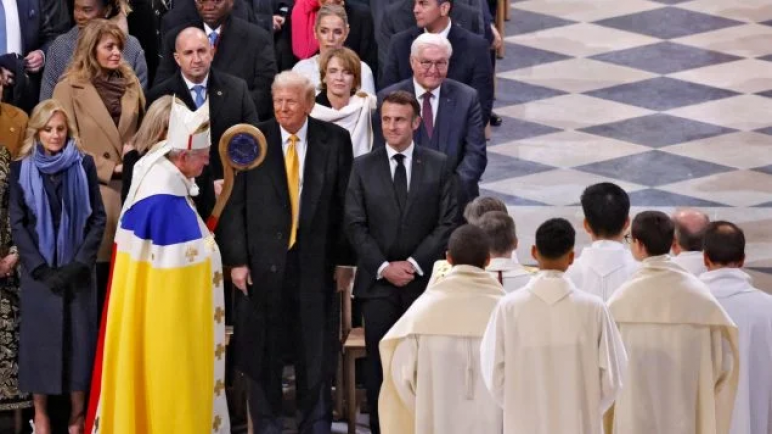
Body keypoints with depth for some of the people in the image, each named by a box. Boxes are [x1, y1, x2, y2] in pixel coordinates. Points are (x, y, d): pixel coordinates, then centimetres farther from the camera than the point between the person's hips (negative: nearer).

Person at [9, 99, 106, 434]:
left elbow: (98, 218, 1)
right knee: (40, 338, 2)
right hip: (38, 270, 0)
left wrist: (79, 264, -9)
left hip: (77, 270, 0)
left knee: (79, 338, 1)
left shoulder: (84, 165, 2)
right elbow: (16, 223, 0)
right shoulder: (21, 168, 3)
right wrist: (41, 268, -10)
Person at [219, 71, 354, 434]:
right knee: (263, 351, 7)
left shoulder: (335, 141, 1)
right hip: (263, 263, 0)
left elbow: (345, 204, 3)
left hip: (315, 263, 0)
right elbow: (234, 205, -1)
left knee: (316, 350, 7)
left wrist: (344, 259, 1)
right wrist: (236, 260, -7)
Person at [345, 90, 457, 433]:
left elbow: (447, 222, 1)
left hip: (423, 279, 0)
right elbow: (355, 225, 3)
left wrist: (415, 263, -8)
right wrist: (384, 267, -7)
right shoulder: (363, 167, 6)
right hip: (377, 280, 0)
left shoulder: (438, 166, 5)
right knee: (379, 361, -1)